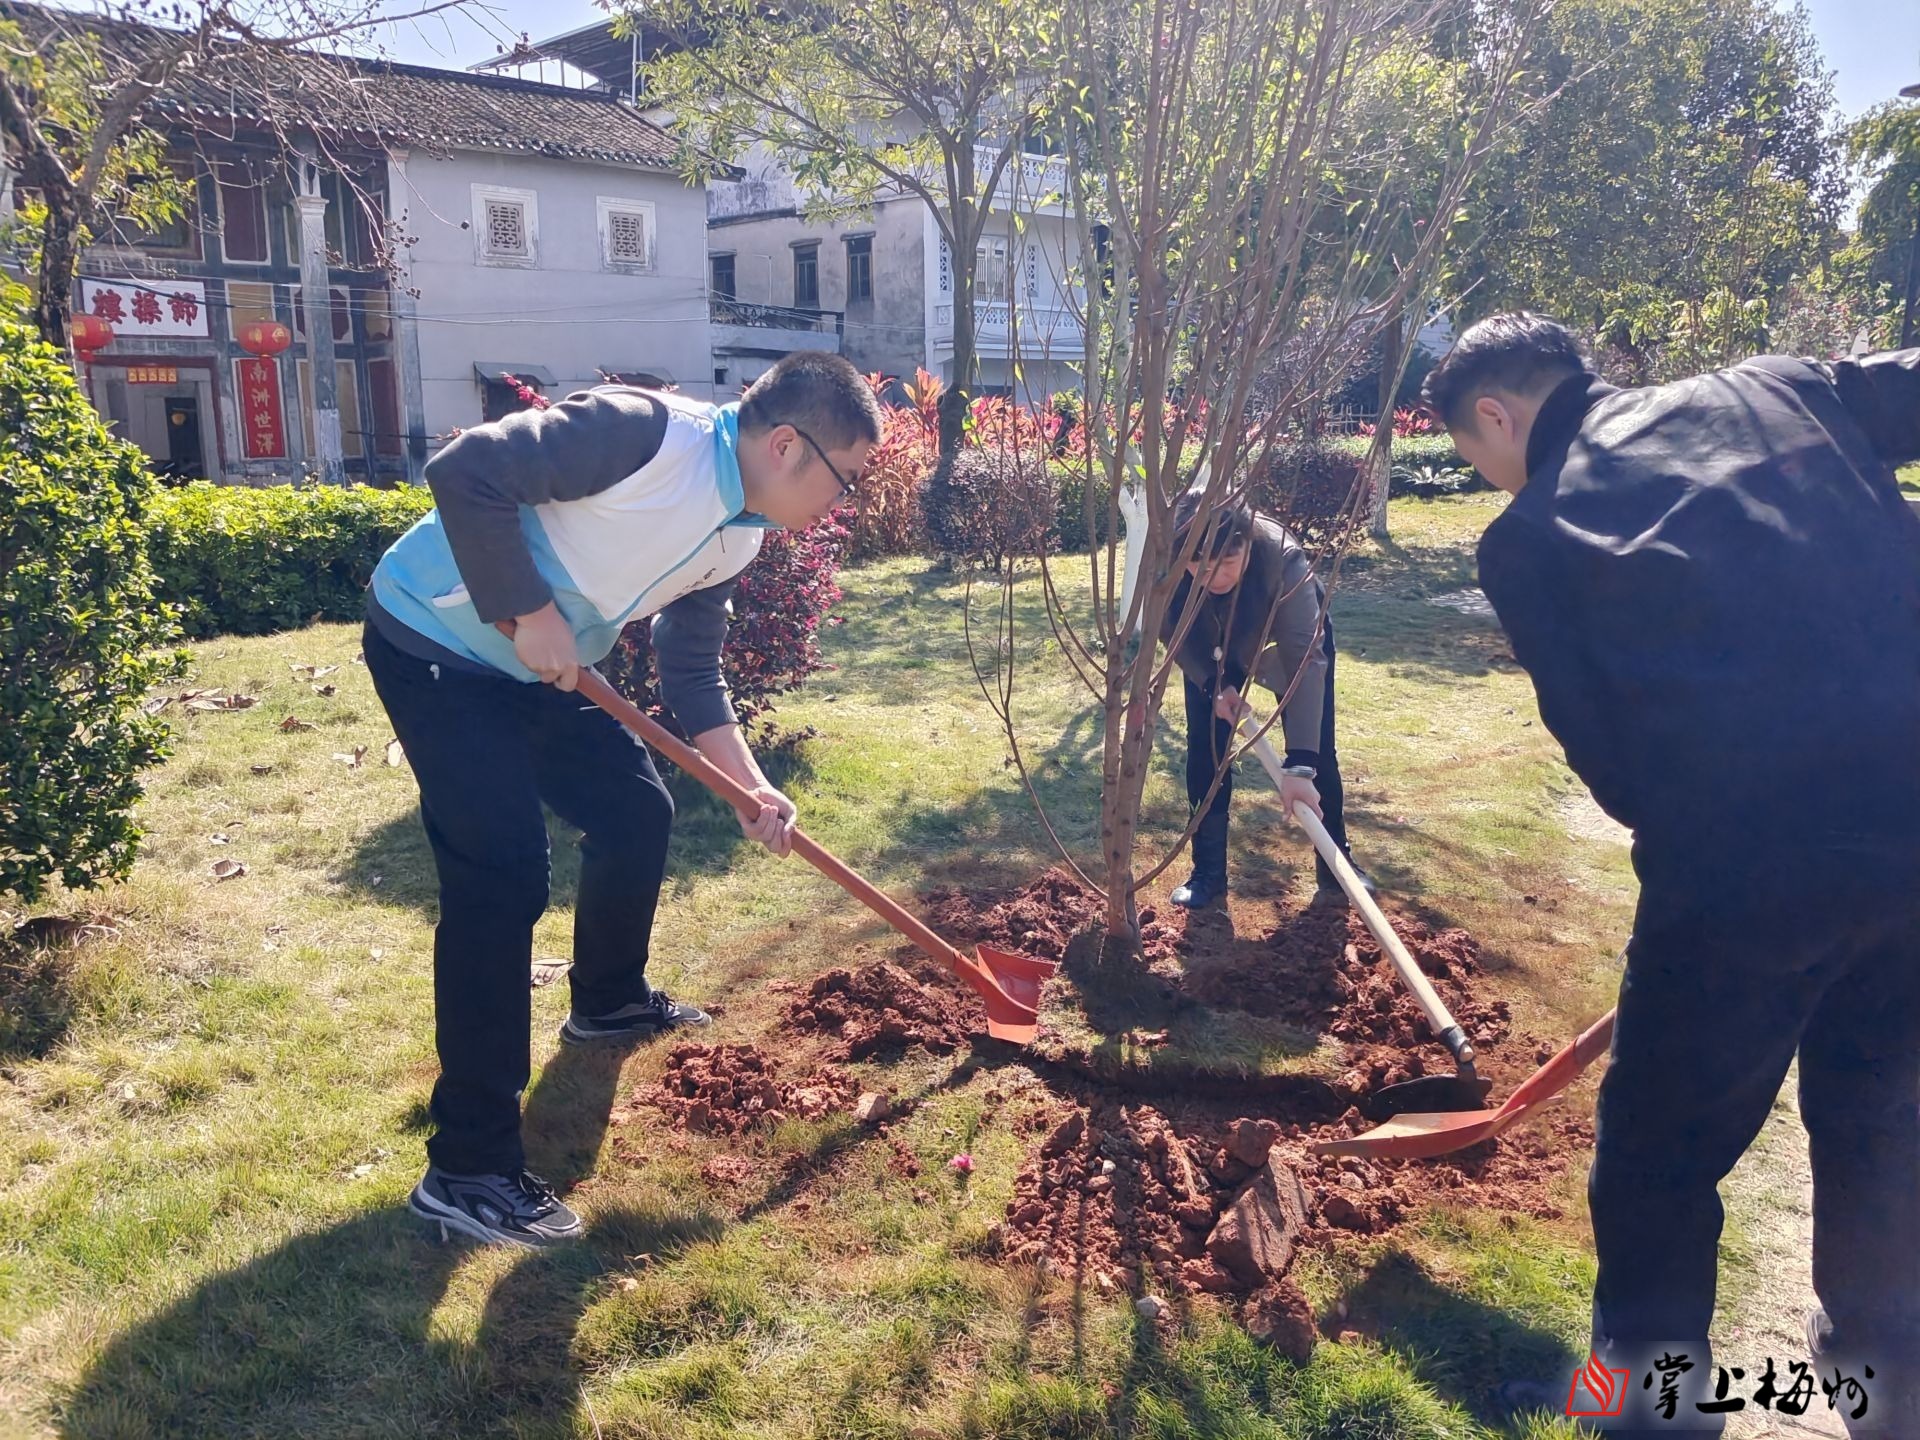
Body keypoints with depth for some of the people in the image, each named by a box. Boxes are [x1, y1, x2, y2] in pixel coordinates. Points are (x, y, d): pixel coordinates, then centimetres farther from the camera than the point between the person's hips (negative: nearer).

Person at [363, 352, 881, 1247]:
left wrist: (750, 789, 0)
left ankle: (609, 1001, 42)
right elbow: (465, 472, -29)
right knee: (503, 873, -17)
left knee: (637, 813, 15)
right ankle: (467, 1169, -9)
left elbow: (693, 674, 9)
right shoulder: (648, 432, -25)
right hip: (436, 644, -9)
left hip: (536, 672, 9)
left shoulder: (736, 536, 2)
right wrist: (528, 615, -24)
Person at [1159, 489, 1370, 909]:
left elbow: (1305, 660, -48)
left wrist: (1300, 767, -54)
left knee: (1317, 750, -4)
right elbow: (1171, 631, -16)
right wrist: (1214, 685, -27)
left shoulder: (1284, 560, -44)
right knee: (1205, 749, -4)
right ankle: (1208, 874, 9)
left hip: (1291, 632, -2)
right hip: (1209, 646, 2)